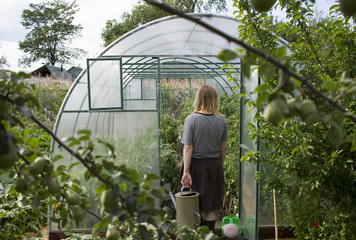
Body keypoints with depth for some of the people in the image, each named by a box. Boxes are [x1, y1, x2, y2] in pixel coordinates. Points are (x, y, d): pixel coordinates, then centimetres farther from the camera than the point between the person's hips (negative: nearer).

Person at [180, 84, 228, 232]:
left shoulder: (191, 119, -13)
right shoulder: (221, 120, -3)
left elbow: (188, 148, -15)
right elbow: (223, 148, 4)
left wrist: (186, 171, -12)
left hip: (196, 165, -2)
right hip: (214, 166, 3)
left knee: (195, 207, 13)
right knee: (210, 208, 13)